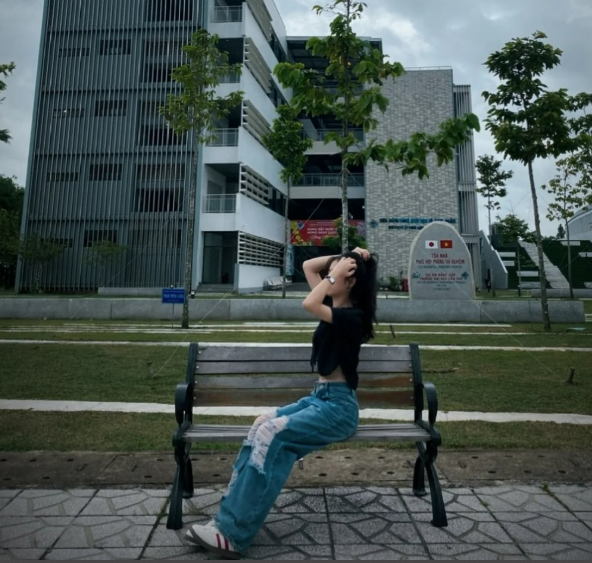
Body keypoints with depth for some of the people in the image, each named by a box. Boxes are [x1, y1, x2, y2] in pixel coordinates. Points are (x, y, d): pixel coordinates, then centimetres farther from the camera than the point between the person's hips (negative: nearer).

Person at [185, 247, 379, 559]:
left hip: (339, 405, -8)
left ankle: (232, 534, -18)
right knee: (261, 425, -13)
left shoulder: (353, 316, -15)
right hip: (319, 396, 8)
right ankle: (228, 518, -11)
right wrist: (339, 259, 5)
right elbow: (308, 266, 15)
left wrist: (338, 271, -21)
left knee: (271, 434, -25)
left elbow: (308, 304, -31)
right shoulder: (335, 304, 10)